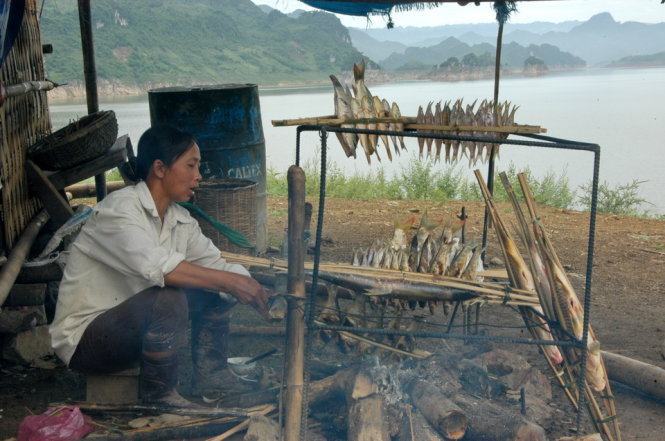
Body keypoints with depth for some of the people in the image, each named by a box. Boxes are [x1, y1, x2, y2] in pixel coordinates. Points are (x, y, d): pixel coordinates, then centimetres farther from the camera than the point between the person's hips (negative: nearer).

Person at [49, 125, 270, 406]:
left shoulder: (181, 221, 3)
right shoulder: (119, 209, -22)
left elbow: (217, 265, -1)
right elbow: (155, 265, -38)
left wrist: (252, 292, -21)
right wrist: (230, 280, -37)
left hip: (135, 325, 8)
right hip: (83, 338, -8)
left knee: (212, 287, -1)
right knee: (168, 299, -33)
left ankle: (210, 375, 8)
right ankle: (159, 396, -11)